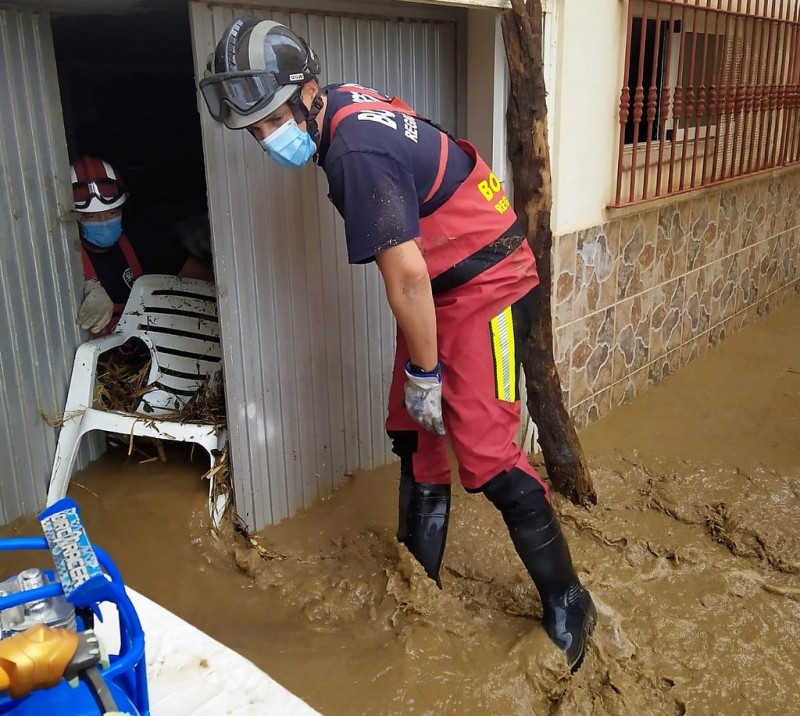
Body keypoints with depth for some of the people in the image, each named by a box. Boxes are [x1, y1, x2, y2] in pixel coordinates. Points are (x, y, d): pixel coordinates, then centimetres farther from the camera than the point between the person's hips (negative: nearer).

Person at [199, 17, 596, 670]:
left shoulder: (357, 155, -27)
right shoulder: (345, 104, 2)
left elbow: (407, 280, -25)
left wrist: (424, 373, -14)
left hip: (484, 286, -10)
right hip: (439, 281, 10)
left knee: (484, 453, -10)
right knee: (414, 432, 14)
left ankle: (568, 605, 8)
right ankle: (420, 575, 31)